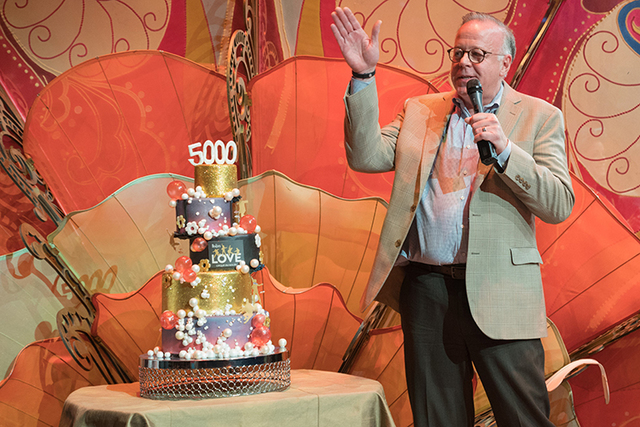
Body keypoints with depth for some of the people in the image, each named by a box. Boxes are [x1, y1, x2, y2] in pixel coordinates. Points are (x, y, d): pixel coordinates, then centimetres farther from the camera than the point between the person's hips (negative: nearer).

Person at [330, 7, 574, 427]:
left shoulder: (540, 117, 4)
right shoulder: (419, 111, 13)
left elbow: (560, 204, -5)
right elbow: (366, 156, 0)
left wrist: (504, 149, -17)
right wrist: (364, 76, -7)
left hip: (498, 292, -3)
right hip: (425, 286, 3)